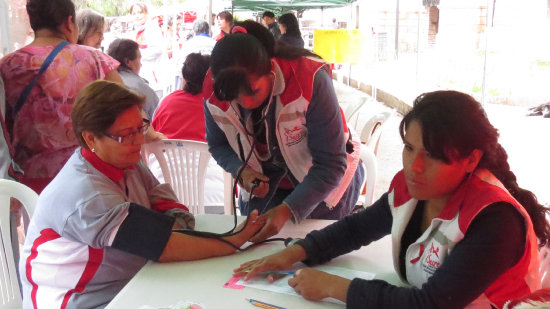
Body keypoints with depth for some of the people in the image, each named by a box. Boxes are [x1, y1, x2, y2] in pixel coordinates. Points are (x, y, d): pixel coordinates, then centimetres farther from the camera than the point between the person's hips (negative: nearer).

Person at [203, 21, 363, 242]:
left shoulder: (311, 80, -36)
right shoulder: (214, 91, -23)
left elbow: (331, 165, -32)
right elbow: (217, 144, -3)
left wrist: (287, 210, -44)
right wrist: (241, 171, -24)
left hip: (324, 183, -3)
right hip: (262, 183, 3)